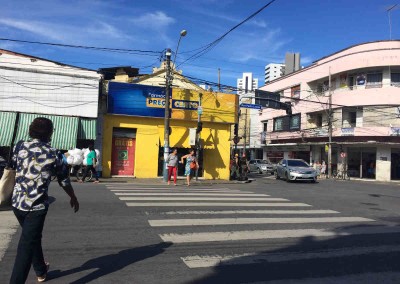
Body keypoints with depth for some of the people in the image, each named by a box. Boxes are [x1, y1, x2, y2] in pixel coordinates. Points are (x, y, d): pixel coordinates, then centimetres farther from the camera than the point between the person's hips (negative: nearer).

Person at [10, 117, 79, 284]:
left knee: (32, 238, 24)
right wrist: (73, 198, 18)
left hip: (17, 203, 5)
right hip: (37, 206, -5)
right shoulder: (53, 154, -6)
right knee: (26, 247, 1)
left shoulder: (19, 146, 2)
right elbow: (63, 180, 4)